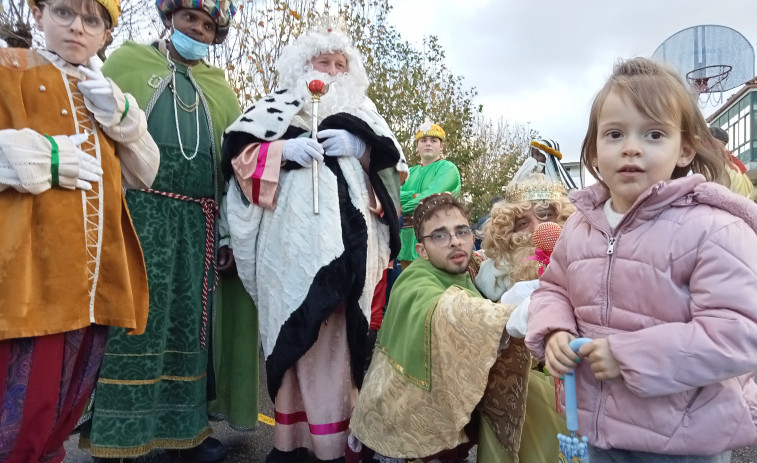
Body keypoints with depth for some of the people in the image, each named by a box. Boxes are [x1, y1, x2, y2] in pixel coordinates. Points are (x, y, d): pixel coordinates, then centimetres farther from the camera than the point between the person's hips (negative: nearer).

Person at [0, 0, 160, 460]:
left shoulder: (105, 95, 19)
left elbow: (144, 174, 12)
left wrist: (120, 116, -1)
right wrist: (46, 158, -16)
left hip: (96, 281, 6)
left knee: (64, 416, 17)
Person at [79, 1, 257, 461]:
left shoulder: (220, 89, 18)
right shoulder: (127, 60, 11)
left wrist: (229, 223, 4)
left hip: (197, 224, 3)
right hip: (137, 212, -3)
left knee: (189, 321, 7)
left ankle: (185, 423, 19)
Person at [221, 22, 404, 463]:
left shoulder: (363, 109, 22)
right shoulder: (279, 104, 15)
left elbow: (393, 160, 14)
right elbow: (237, 151, 7)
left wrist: (360, 147, -4)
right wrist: (284, 150, -8)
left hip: (348, 233, 1)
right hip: (293, 232, -1)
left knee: (339, 326, -3)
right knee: (293, 325, -2)